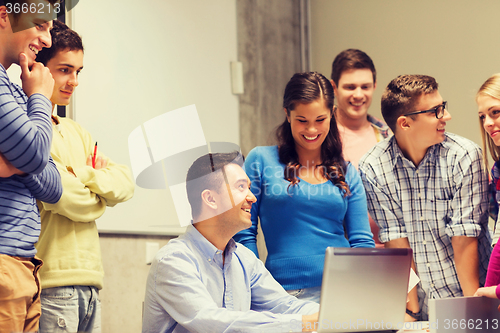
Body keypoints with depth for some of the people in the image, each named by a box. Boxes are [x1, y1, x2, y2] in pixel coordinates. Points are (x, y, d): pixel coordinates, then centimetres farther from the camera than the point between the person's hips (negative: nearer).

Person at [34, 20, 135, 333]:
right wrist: (99, 196, 6)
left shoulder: (76, 132, 21)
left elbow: (126, 185, 14)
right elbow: (62, 196, -15)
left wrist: (87, 176, -6)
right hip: (53, 282, -8)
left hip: (89, 280, 8)